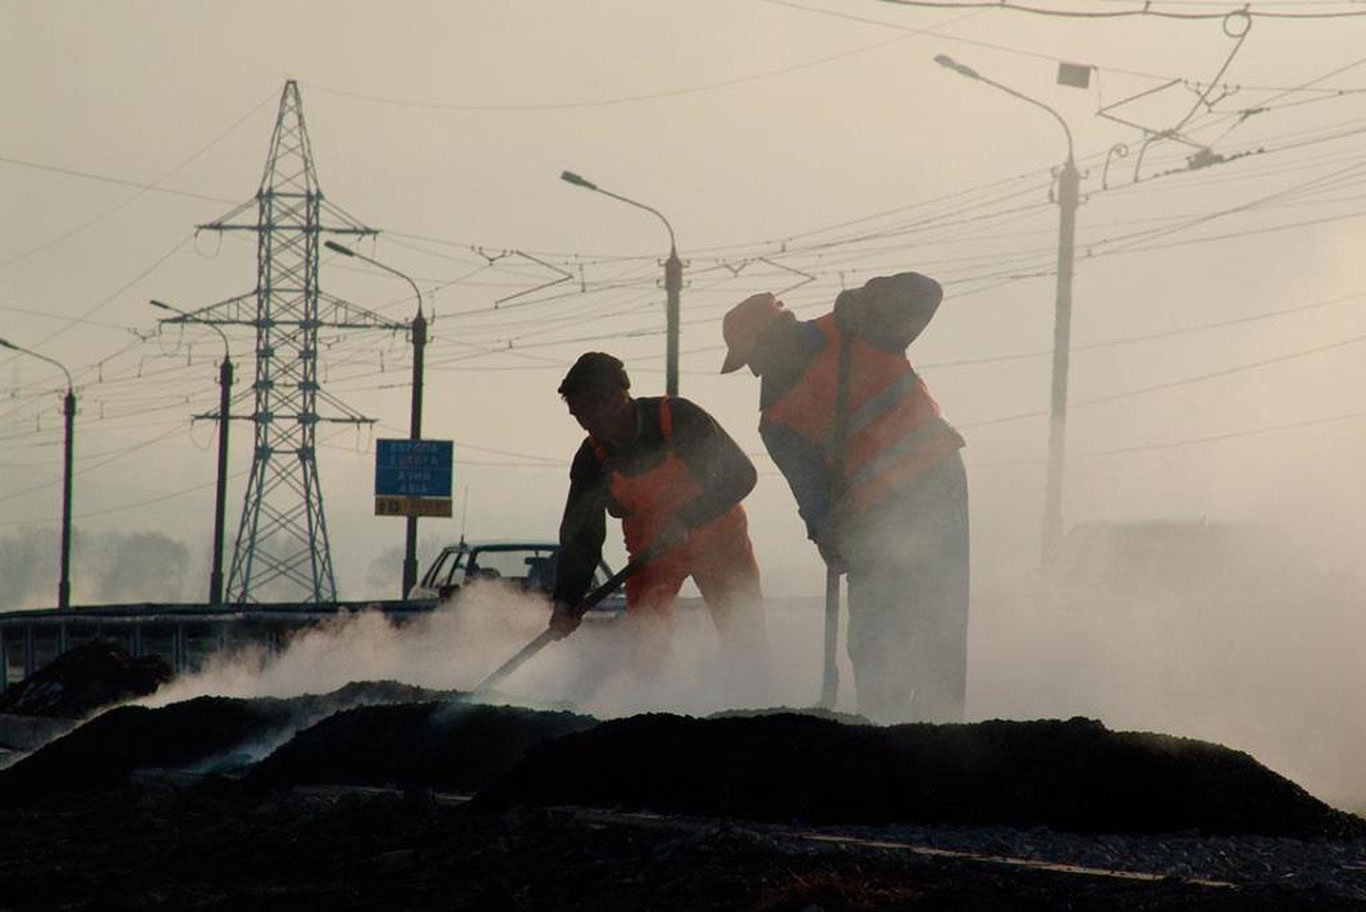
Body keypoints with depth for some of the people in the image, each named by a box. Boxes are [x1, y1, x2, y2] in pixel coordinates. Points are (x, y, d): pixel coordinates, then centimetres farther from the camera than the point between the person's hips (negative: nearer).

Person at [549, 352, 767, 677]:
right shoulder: (592, 459, -14)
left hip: (717, 536, -2)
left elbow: (740, 475, -24)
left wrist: (685, 520, -34)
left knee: (743, 635, -5)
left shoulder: (680, 419, -25)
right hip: (650, 549, 3)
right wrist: (565, 601, -20)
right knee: (645, 644, -11)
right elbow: (580, 533, -9)